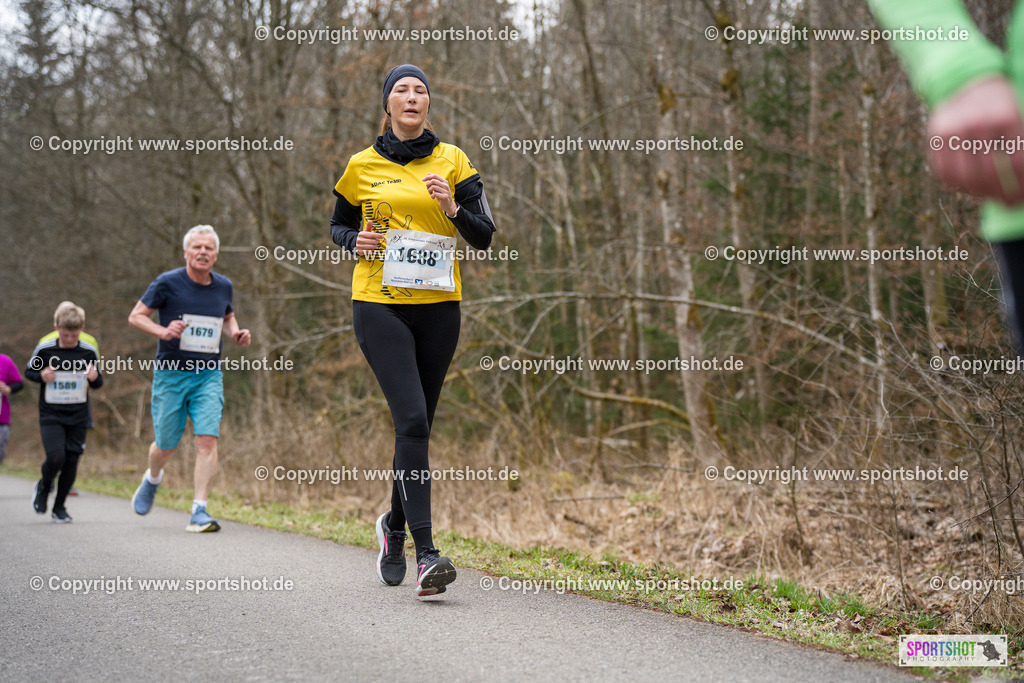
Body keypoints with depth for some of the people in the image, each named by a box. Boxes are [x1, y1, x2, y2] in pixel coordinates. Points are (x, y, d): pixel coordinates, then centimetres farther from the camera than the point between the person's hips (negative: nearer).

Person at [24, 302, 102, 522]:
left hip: (78, 417, 2)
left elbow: (97, 383, 9)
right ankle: (44, 487, 16)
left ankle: (59, 506, 20)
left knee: (71, 462, 2)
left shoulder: (89, 352, -3)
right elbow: (29, 371, 9)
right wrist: (41, 376, -13)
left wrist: (94, 378, -15)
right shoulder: (44, 349, -6)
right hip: (50, 415, -2)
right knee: (56, 457, -17)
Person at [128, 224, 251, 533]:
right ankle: (152, 479, 42)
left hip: (209, 375, 2)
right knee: (166, 446, 7)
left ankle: (199, 512, -12)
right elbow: (135, 316, -2)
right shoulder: (167, 283, -8)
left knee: (207, 439, -14)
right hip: (171, 373, -2)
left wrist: (236, 334, 3)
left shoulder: (224, 286, 5)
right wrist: (162, 331, -20)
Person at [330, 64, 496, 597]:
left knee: (417, 425, 10)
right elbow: (338, 225, 19)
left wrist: (452, 208, -16)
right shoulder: (362, 166, 6)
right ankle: (425, 554, -20)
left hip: (438, 306, 2)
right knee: (412, 419, -17)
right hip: (380, 305, -2)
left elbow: (484, 237, 4)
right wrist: (355, 242, -3)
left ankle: (394, 526, 35)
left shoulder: (452, 160, 6)